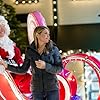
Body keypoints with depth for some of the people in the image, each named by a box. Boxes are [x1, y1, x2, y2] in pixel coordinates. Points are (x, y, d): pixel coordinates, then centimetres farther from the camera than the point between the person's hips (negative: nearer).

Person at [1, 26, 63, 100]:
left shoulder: (53, 49, -5)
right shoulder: (30, 51, 0)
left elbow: (59, 68, -7)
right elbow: (23, 70, 6)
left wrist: (45, 66, -22)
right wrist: (7, 66, -3)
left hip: (52, 89, -1)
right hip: (37, 90, 1)